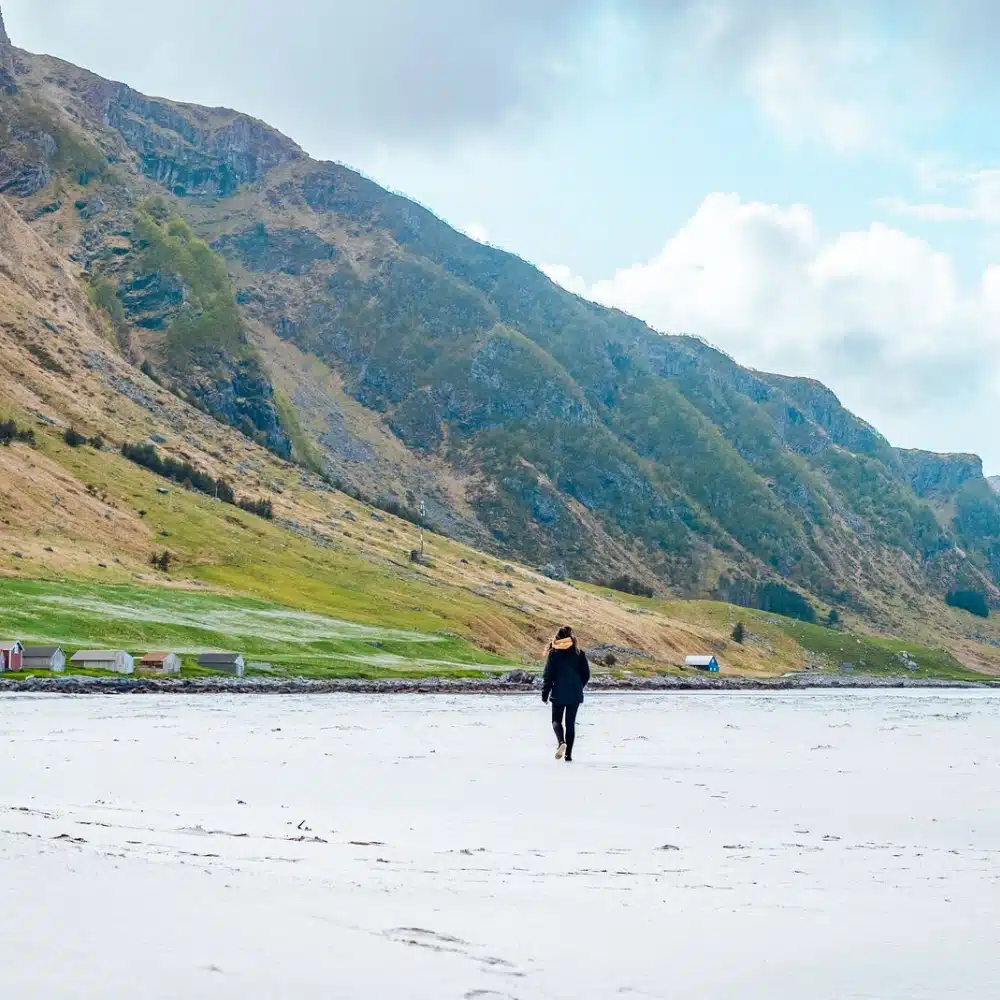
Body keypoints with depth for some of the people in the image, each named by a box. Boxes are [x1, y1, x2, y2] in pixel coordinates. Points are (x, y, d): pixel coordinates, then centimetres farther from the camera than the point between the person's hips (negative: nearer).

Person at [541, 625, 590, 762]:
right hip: (575, 694, 2)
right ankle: (568, 754, 6)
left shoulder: (553, 653, -6)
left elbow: (548, 675, -6)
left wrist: (545, 693, 2)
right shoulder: (579, 653, -1)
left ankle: (561, 742, -19)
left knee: (556, 720, 10)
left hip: (559, 694, -2)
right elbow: (586, 675, 3)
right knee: (571, 722, 9)